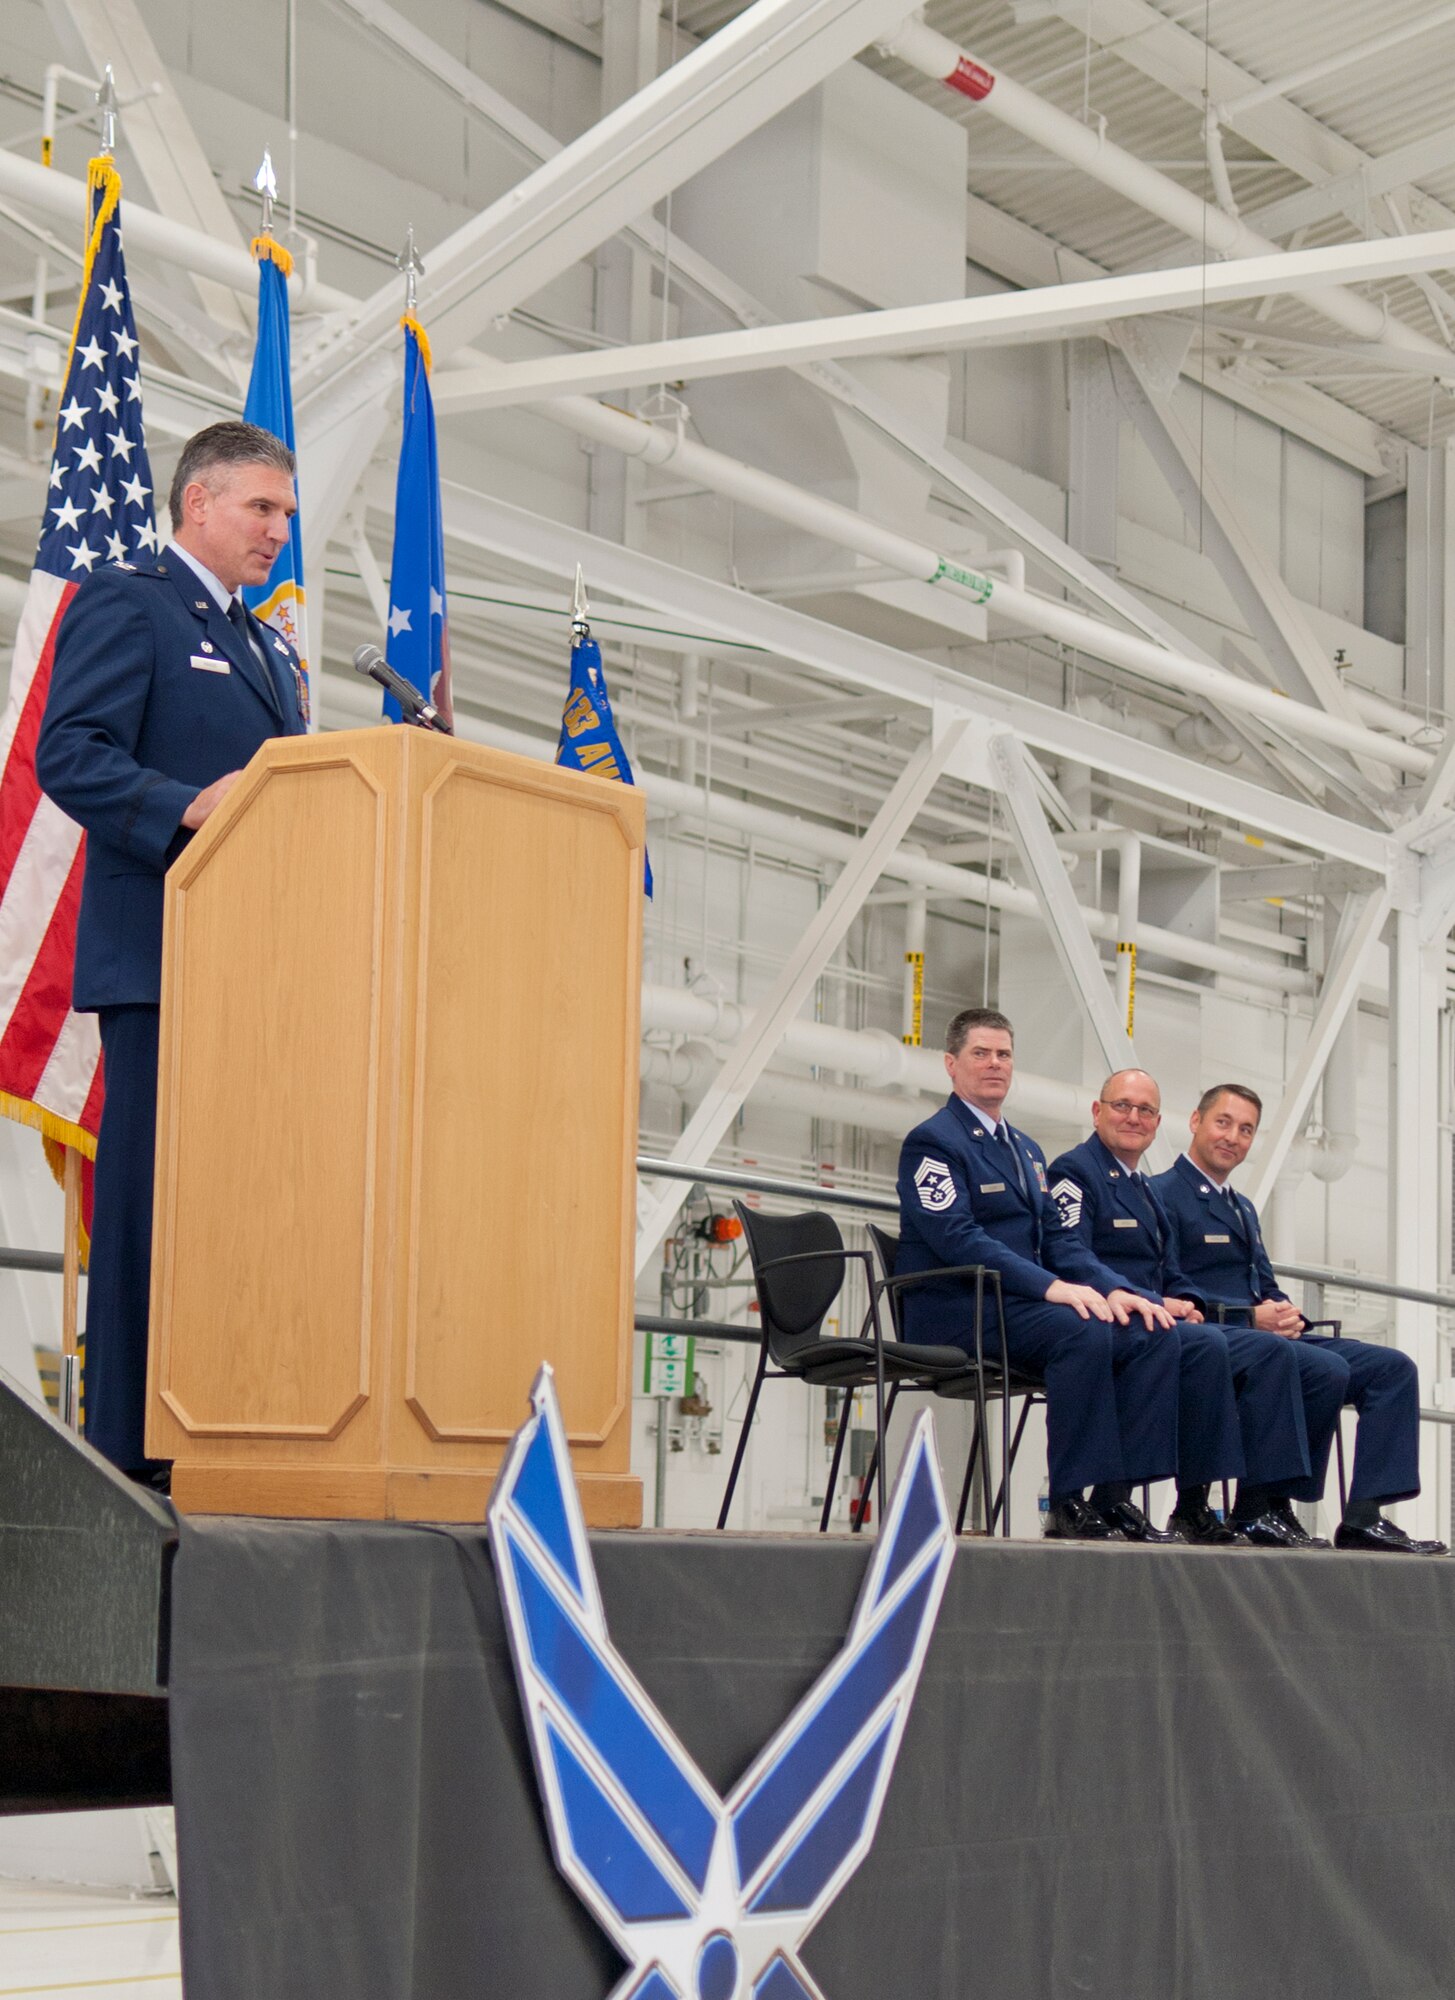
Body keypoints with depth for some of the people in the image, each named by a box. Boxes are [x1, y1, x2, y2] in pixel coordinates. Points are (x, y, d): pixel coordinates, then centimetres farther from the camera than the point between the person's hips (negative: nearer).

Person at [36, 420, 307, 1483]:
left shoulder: (271, 647, 27)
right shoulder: (124, 604, 1)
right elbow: (69, 755, -12)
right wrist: (189, 806, -25)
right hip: (164, 955, -8)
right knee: (152, 1194, -8)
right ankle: (132, 1448, -6)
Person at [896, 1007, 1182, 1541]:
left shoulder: (1026, 1151, 24)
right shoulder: (931, 1143, -4)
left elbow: (1058, 1239, 17)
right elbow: (957, 1239, -17)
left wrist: (1112, 1289, -4)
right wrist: (1052, 1287, -26)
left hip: (1023, 1300, 8)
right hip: (957, 1311, -8)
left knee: (1154, 1335, -14)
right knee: (1084, 1334, -33)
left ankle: (1116, 1495, -18)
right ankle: (1070, 1504, -28)